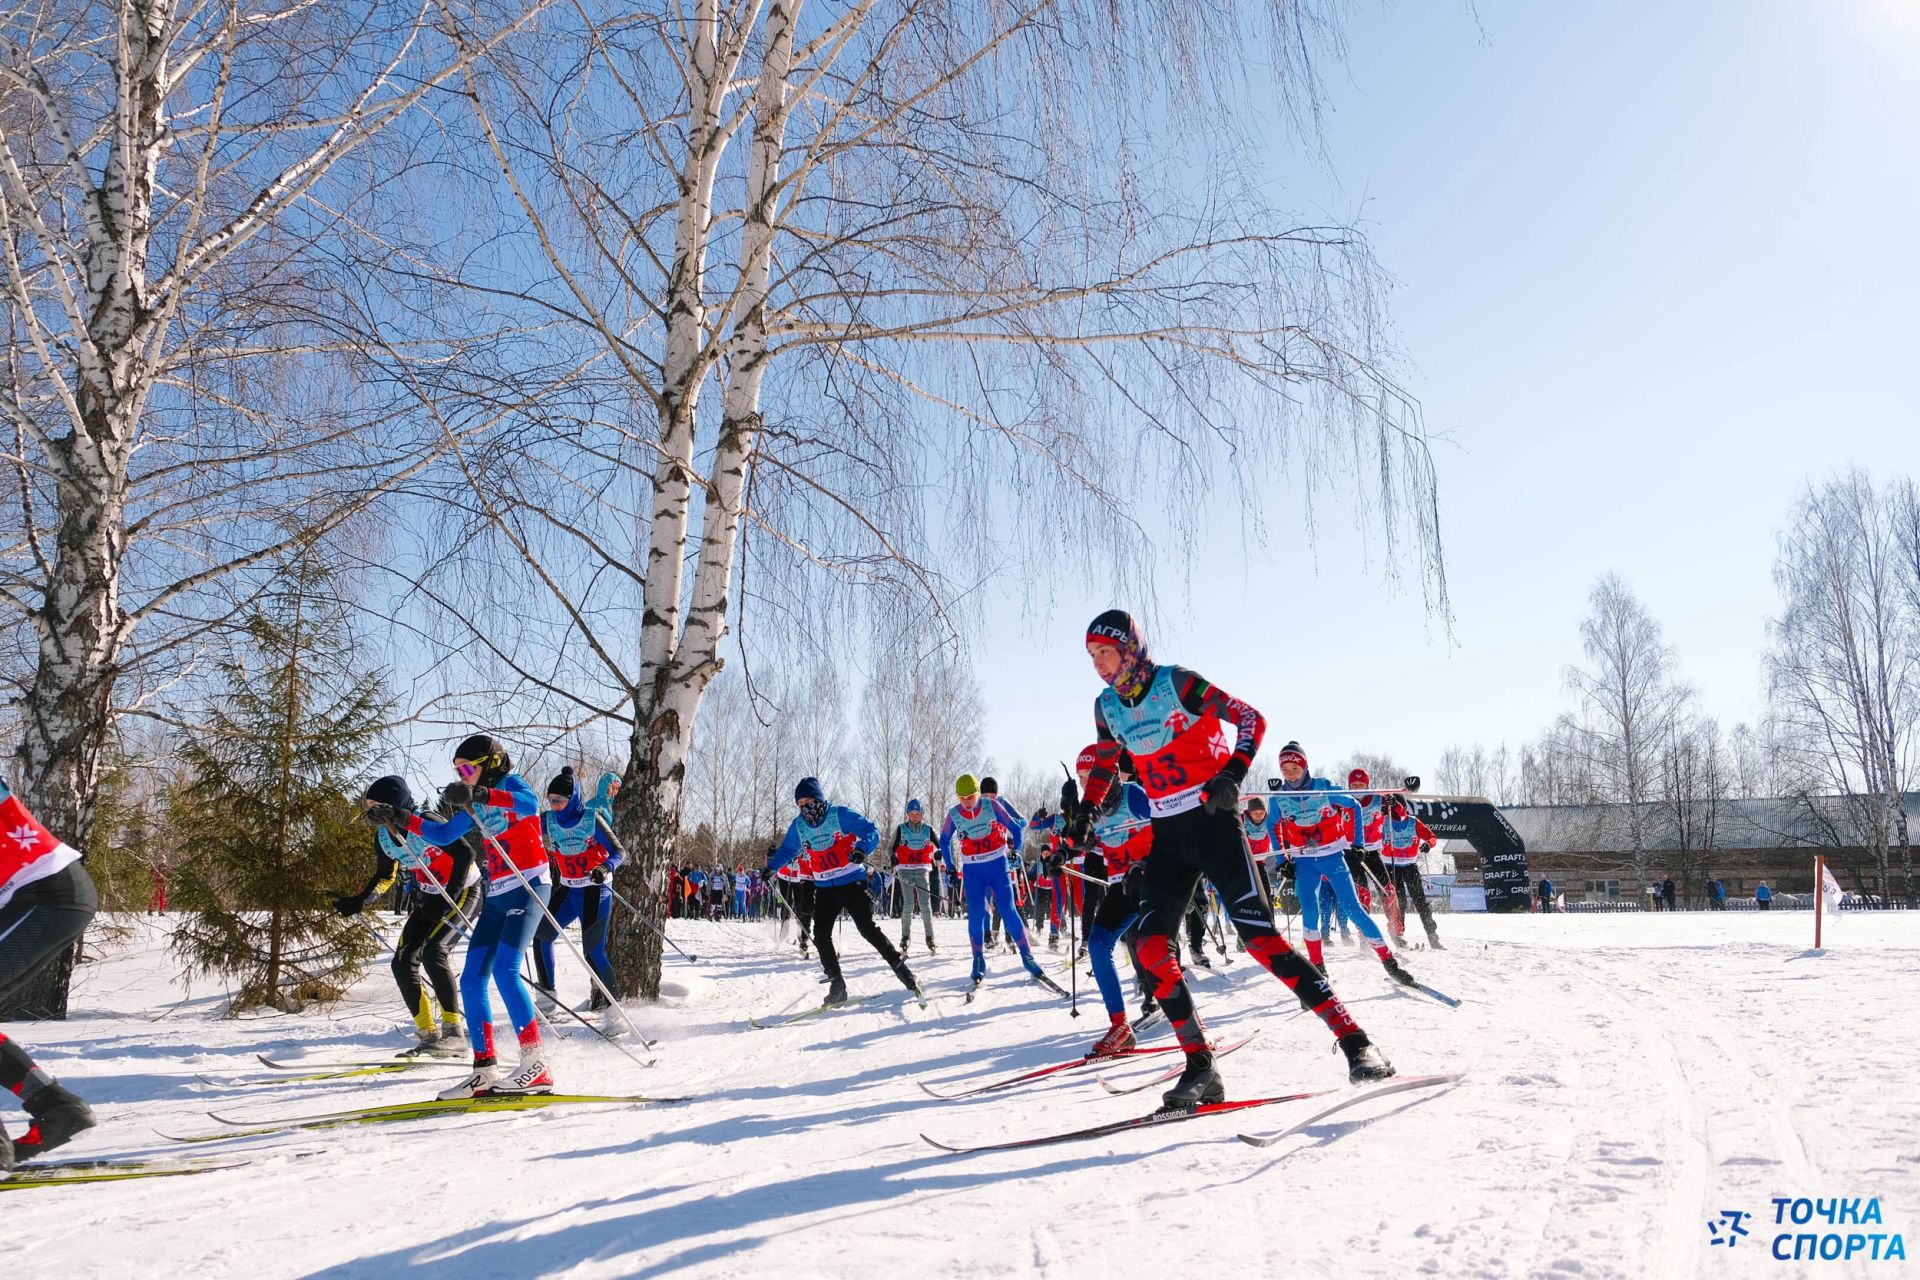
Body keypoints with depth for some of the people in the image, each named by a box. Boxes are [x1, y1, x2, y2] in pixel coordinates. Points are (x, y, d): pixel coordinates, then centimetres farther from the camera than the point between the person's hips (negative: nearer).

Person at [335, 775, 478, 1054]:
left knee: (432, 952, -25)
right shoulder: (383, 836, -2)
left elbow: (465, 853, -26)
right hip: (428, 898, 8)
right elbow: (385, 876, 13)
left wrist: (449, 898, -30)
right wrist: (359, 901, -1)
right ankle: (429, 1035, 6)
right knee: (403, 963, -3)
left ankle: (453, 1031, -20)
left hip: (462, 890, -8)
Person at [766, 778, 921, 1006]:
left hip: (852, 883, -5)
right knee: (820, 935, -5)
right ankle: (837, 984, 4)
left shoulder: (840, 814, -12)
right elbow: (787, 849, 18)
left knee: (868, 929, -11)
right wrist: (771, 867, 3)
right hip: (824, 888, 5)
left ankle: (901, 969, 1)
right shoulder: (799, 825, 3)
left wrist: (862, 850, -31)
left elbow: (871, 831, -12)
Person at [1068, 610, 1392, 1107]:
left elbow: (1251, 719, -9)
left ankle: (1354, 1042, -8)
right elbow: (1104, 765, 24)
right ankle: (1200, 1068, 2)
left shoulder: (1177, 683, -11)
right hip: (1167, 835, 6)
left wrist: (1232, 774, -22)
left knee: (1259, 935, -15)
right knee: (1150, 946, -6)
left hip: (1212, 821, -6)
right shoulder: (1107, 707, 7)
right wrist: (1084, 817, 16)